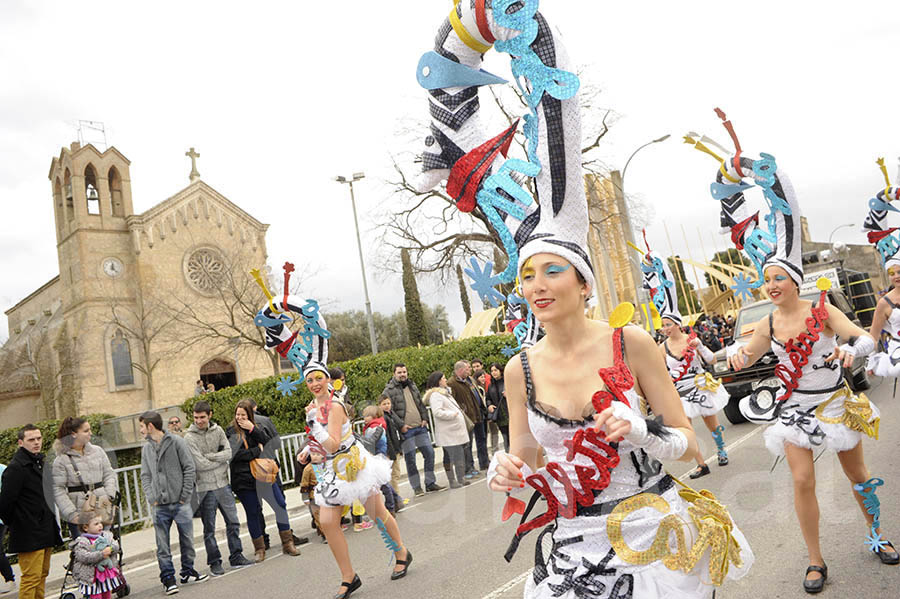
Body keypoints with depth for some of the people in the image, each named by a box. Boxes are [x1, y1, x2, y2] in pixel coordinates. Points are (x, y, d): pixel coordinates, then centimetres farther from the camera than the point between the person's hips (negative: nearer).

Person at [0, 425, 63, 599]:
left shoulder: (39, 461, 13)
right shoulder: (16, 467, -16)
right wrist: (14, 524, -6)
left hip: (45, 531, 9)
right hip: (29, 535, -9)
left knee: (43, 573, 16)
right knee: (31, 577, -6)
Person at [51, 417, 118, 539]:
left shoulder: (97, 451, 8)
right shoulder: (61, 460, -2)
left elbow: (109, 474, 11)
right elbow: (58, 490, -4)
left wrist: (109, 496, -4)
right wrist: (72, 514, -11)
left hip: (102, 509, 3)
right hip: (79, 513, -3)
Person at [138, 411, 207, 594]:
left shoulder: (176, 442, -5)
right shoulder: (146, 448, 8)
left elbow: (190, 469, -5)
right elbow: (145, 476, 11)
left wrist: (185, 495, -9)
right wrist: (151, 498, -2)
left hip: (180, 503, -3)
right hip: (159, 506, 3)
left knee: (187, 540, 7)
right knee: (162, 545, 3)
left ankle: (187, 572, 23)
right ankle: (167, 576, 15)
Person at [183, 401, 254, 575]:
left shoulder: (218, 430, 4)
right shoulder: (190, 437, -10)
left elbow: (228, 452, -2)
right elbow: (200, 464, -16)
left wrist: (210, 456, -15)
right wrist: (221, 460, -6)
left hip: (223, 484, 4)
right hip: (205, 487, -4)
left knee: (233, 522, 9)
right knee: (209, 529, 6)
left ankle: (236, 557, 20)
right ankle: (215, 562, 18)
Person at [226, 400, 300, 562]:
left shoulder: (257, 428, 11)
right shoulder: (231, 432, -2)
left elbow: (267, 442, -4)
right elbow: (236, 454, -15)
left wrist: (252, 429, -14)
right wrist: (258, 450, -11)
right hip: (244, 480, -3)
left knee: (281, 506, 0)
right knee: (252, 513, 5)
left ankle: (287, 543, 11)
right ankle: (259, 549, 21)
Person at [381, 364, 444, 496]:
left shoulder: (412, 386, 14)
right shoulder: (389, 390, -7)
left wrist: (425, 418, 6)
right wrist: (400, 425, -16)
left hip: (420, 427, 6)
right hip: (406, 430, -6)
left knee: (429, 453, 6)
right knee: (410, 459, 1)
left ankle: (430, 483, 19)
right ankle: (417, 487, 12)